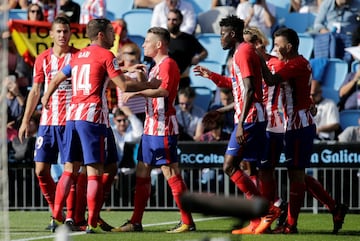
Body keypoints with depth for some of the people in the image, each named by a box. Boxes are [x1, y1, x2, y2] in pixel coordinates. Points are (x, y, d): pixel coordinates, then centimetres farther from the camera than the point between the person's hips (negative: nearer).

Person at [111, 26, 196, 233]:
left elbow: (164, 90, -27)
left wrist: (138, 92, -30)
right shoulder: (156, 67, 20)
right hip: (151, 127, 10)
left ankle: (187, 222, -8)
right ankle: (136, 222, 13)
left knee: (171, 173, -10)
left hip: (163, 129, -10)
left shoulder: (168, 64, -11)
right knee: (142, 173, 10)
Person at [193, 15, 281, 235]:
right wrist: (211, 75, 30)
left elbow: (249, 90, -21)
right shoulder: (244, 51, 19)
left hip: (249, 119, -10)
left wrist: (241, 123, -26)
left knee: (230, 166, -11)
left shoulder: (244, 52, -12)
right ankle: (257, 223, 9)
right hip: (252, 118, 10)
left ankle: (268, 210, -12)